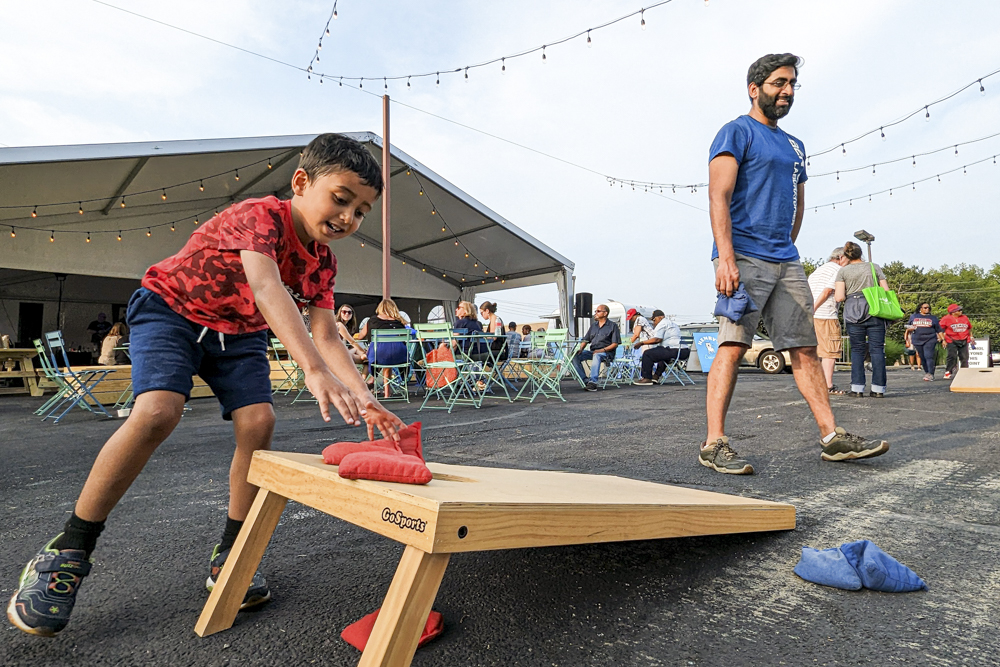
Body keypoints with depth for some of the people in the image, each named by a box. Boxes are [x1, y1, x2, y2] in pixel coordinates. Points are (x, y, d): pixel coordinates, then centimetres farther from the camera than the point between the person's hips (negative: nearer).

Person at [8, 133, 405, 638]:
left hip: (238, 331, 6)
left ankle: (229, 556, 1)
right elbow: (266, 288, -48)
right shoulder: (259, 216, -30)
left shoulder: (322, 262, -9)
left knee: (258, 422, -15)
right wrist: (314, 371, -62)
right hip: (171, 308, -5)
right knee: (157, 412, -27)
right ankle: (68, 552, -8)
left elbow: (326, 337, -16)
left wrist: (363, 398, -32)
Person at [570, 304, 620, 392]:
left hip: (607, 352, -6)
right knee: (575, 356, -17)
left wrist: (602, 350, -19)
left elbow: (615, 344, -5)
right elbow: (586, 340, 18)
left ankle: (593, 382, -46)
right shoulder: (593, 325, 21)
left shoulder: (613, 326, 3)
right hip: (593, 351, 6)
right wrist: (580, 349, -3)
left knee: (597, 356, -40)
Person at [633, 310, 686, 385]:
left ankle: (646, 378, -8)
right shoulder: (673, 323, 28)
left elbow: (657, 339, -16)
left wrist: (642, 342, -9)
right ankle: (657, 376, 38)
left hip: (672, 350, -11)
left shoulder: (662, 324, -3)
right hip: (679, 351, 11)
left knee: (647, 353, -8)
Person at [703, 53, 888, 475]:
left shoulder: (794, 146, 25)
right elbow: (719, 198, -11)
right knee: (733, 345, -14)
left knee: (805, 347, 6)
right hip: (743, 257, -7)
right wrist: (726, 258, -22)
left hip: (785, 261, 8)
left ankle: (832, 437, 12)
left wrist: (786, 248, 16)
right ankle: (714, 444, -12)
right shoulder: (736, 132, 1)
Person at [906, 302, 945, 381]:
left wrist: (943, 339, 5)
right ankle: (926, 373, 14)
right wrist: (911, 328, -4)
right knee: (922, 358, 4)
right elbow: (907, 328, 18)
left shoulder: (933, 317, 12)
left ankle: (930, 374, -15)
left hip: (930, 340, -2)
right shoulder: (913, 316, 14)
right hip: (917, 341, 2)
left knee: (929, 356, -14)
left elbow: (939, 330, 12)